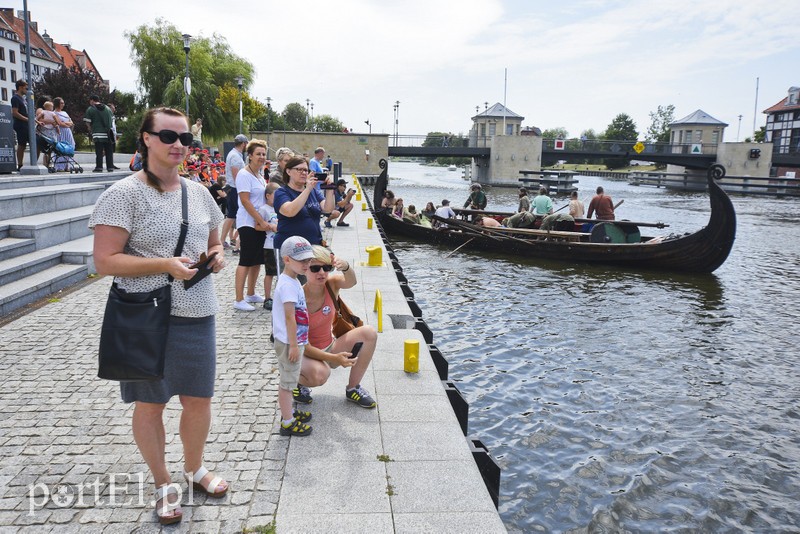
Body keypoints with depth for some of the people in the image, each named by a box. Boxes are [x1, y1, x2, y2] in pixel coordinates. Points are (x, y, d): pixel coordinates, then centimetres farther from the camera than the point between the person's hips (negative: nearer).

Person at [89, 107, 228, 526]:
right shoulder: (124, 194, -10)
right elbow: (105, 261, -14)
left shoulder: (198, 193, 8)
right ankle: (163, 484, 33)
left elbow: (213, 242, 20)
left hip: (197, 315, 5)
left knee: (199, 399, 14)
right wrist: (165, 264, -23)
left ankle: (194, 468, 40)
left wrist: (217, 256, -3)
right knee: (150, 404, 11)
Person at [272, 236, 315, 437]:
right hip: (289, 342, -10)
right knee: (287, 381, 0)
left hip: (291, 340, 10)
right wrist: (294, 345, -23)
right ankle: (287, 423, 10)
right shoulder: (288, 285, -22)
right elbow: (289, 317, -24)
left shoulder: (292, 281, 10)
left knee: (288, 380, 21)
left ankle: (289, 412, 36)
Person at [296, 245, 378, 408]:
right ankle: (298, 380, 0)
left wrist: (345, 267, -56)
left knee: (369, 332, -16)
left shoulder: (331, 284, -11)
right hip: (306, 354, -5)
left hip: (330, 348, 5)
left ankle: (353, 388, -2)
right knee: (320, 374, -39)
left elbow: (351, 282, -34)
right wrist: (333, 359, -31)